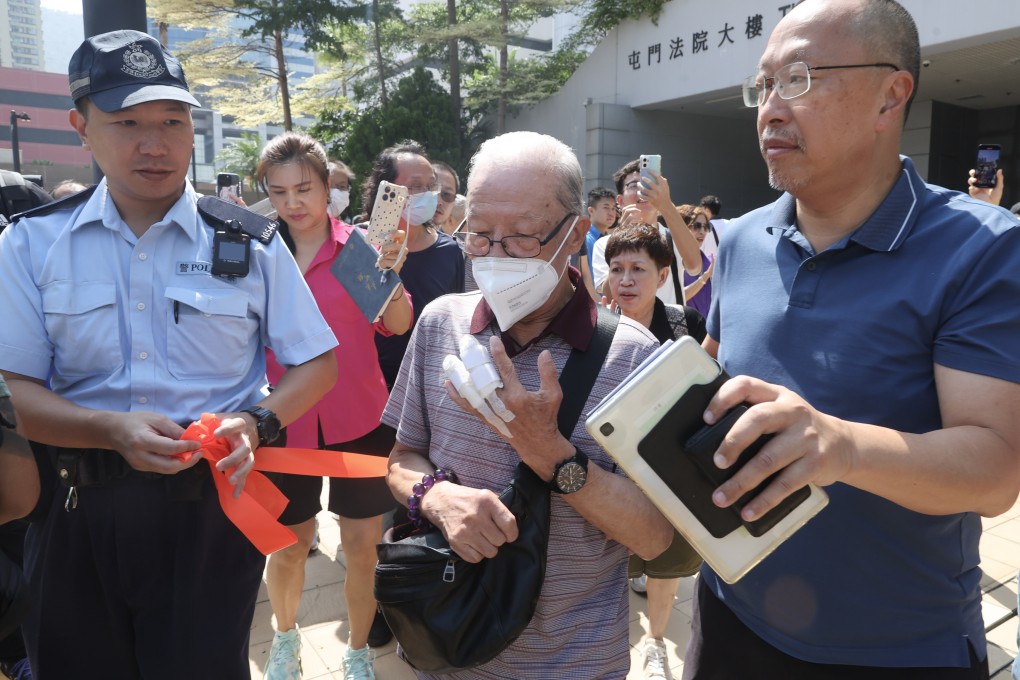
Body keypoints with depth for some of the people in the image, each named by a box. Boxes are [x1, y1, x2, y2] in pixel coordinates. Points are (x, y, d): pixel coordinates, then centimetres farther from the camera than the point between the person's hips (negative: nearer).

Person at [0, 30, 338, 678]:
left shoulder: (251, 243, -2)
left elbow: (318, 363, 2)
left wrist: (257, 423, -16)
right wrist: (112, 429, -21)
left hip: (212, 507, -1)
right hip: (77, 512, 2)